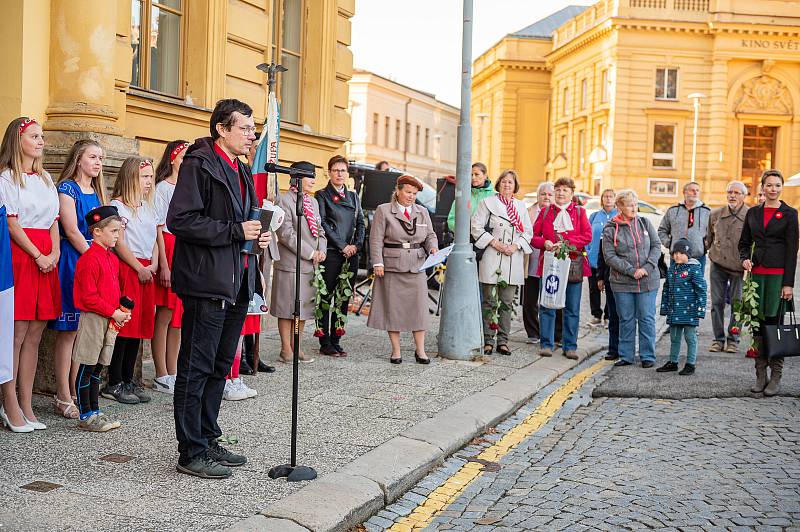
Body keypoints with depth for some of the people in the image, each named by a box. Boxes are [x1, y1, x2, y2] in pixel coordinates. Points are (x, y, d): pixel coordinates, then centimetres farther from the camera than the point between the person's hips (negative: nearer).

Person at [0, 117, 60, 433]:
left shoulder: (45, 179, 19)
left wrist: (54, 253, 0)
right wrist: (38, 256, -12)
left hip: (46, 259, 7)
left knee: (34, 336, 6)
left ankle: (26, 406, 10)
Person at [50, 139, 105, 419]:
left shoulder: (97, 191, 18)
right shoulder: (67, 188, -5)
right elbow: (71, 231, -12)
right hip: (72, 262, -7)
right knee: (68, 330, -5)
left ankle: (77, 393, 13)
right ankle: (63, 398, -1)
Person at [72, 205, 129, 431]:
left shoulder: (112, 258, 14)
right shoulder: (89, 259, -14)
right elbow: (88, 297, -18)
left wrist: (121, 311, 7)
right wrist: (113, 313, -16)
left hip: (110, 320, 9)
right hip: (93, 318, -9)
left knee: (97, 368, 15)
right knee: (86, 368, 0)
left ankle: (95, 411, 21)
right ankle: (85, 415, 6)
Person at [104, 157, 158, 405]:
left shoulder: (148, 207, 18)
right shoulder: (118, 205, -6)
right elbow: (119, 243, -11)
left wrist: (153, 265, 1)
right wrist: (139, 268, -11)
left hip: (147, 270, 8)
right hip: (126, 268, -8)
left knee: (140, 325, 8)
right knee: (124, 326, -8)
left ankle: (128, 379, 16)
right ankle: (114, 383, -1)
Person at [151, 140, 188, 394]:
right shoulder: (163, 188, -4)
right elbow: (158, 229, -9)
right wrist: (163, 265, -14)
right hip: (169, 249, -7)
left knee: (178, 317, 10)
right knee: (164, 315, -2)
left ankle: (172, 373, 17)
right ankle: (161, 376, 4)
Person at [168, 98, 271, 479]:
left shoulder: (242, 170, 19)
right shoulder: (199, 164, -9)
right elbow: (180, 220, -19)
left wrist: (257, 234, 7)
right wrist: (236, 231, -19)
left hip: (236, 285, 9)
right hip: (207, 283, -9)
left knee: (219, 367, 15)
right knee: (196, 368, -2)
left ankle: (208, 441, 26)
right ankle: (191, 452, 5)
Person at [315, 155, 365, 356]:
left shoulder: (353, 196, 17)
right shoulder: (322, 195, 1)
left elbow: (360, 223, 13)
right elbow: (322, 223, -7)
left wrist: (356, 245, -3)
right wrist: (342, 246, -11)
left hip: (351, 254, 5)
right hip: (330, 254, -5)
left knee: (344, 299, 7)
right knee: (326, 298, -2)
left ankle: (336, 341, 14)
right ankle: (325, 344, 4)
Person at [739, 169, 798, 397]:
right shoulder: (753, 213, 11)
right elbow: (744, 243, 18)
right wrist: (745, 259, -5)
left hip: (778, 273, -4)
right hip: (757, 273, 4)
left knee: (774, 321, -6)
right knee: (758, 322, 5)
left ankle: (776, 377, 2)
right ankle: (760, 375, 12)